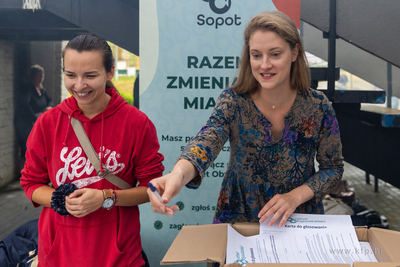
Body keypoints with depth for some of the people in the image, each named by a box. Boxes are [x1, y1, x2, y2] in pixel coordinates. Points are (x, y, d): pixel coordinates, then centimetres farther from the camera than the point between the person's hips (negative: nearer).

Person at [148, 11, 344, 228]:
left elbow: (333, 167, -1)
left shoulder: (318, 106, -11)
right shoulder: (233, 102, -13)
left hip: (298, 222, 1)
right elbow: (206, 142, -31)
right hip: (237, 218, -1)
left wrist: (296, 196, -19)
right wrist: (179, 174, -53)